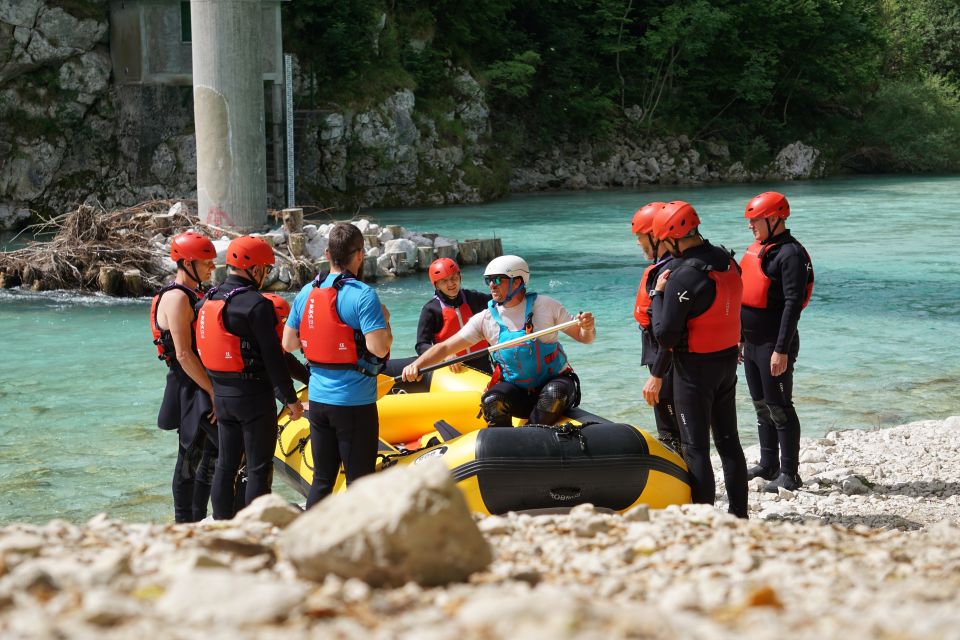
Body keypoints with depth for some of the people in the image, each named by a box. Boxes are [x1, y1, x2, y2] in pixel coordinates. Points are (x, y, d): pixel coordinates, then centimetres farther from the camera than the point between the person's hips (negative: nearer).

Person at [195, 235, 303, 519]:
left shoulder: (207, 301, 7)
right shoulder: (256, 304, -17)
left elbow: (204, 350, 13)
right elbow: (273, 358, -17)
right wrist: (291, 399, -10)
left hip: (221, 396, 8)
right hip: (254, 396, -7)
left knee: (226, 464, 14)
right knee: (259, 468, -1)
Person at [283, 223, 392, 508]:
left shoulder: (306, 293, 5)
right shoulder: (363, 295, -15)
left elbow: (288, 343, 11)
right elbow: (379, 348, -22)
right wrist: (385, 321, -4)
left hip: (317, 400, 6)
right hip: (355, 404, -6)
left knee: (322, 479, 14)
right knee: (359, 482, 2)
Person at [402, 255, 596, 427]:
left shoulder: (545, 306, -6)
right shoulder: (485, 319, -1)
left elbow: (583, 338, 0)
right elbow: (444, 348, -3)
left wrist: (587, 328, -24)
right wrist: (417, 365, -20)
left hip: (556, 380, -1)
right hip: (517, 391, 1)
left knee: (554, 393, -34)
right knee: (491, 401, -29)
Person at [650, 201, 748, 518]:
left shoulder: (682, 278, -23)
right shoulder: (728, 261, 0)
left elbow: (665, 336, -21)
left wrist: (658, 293, -10)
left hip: (695, 368, -7)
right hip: (729, 360, 7)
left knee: (696, 448, 0)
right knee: (729, 441, 16)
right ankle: (738, 515, 22)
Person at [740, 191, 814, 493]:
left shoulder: (790, 254, -16)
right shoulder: (757, 248, 14)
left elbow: (793, 304, -21)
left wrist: (782, 350, -25)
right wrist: (740, 338, 21)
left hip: (774, 345, -9)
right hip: (752, 343, 9)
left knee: (779, 408, -6)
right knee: (762, 406, 16)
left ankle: (789, 474, -1)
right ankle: (768, 465, 27)